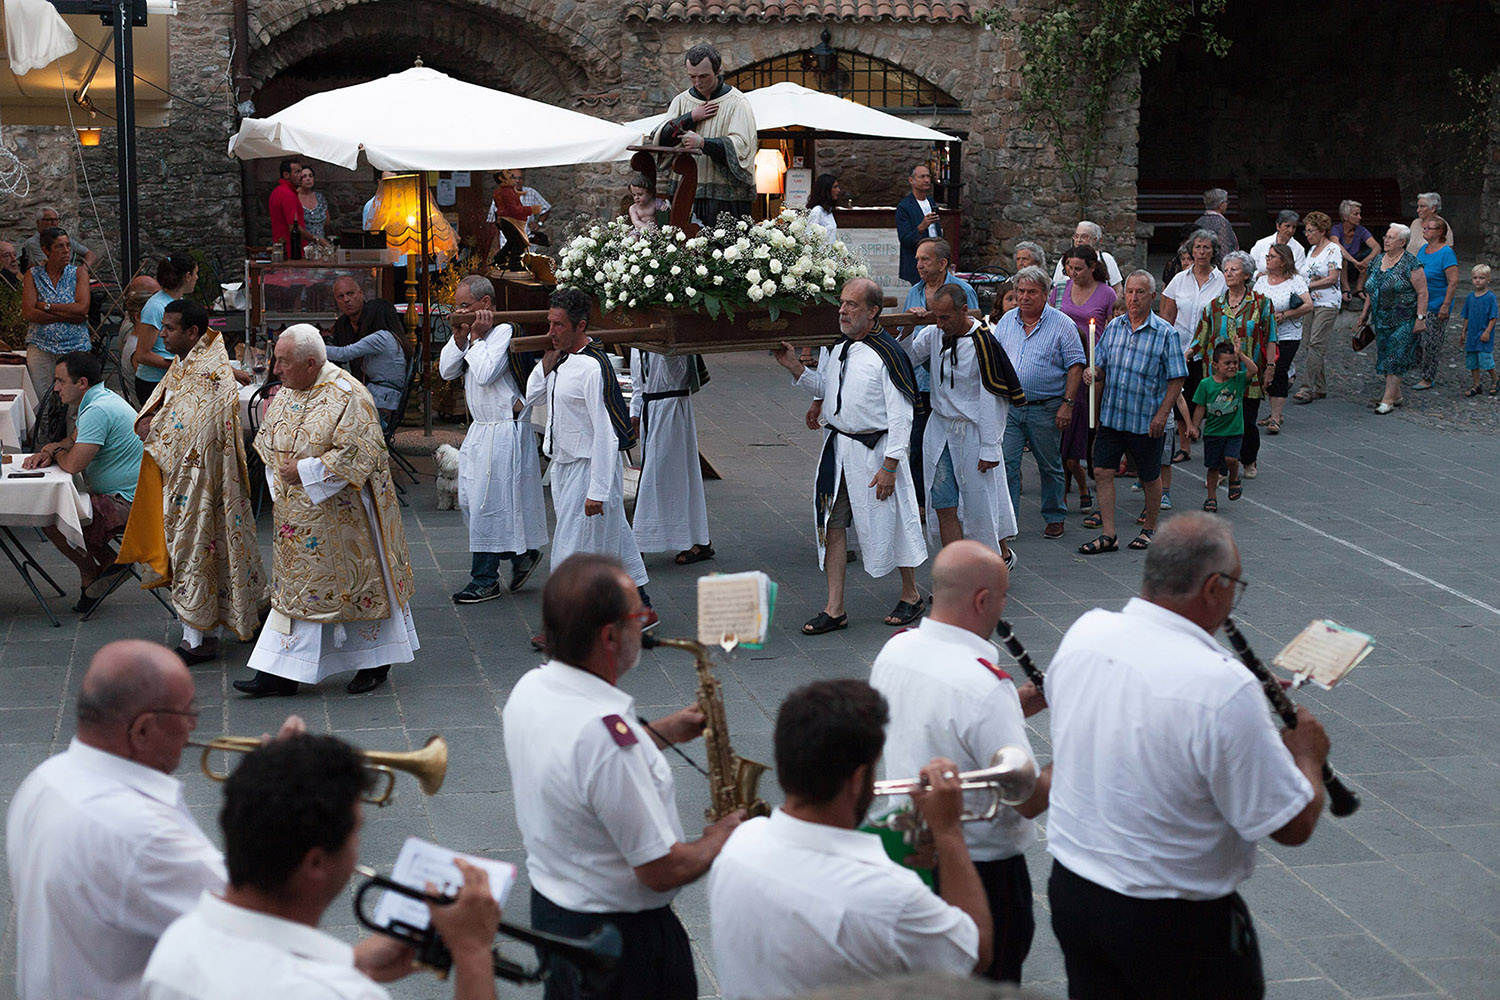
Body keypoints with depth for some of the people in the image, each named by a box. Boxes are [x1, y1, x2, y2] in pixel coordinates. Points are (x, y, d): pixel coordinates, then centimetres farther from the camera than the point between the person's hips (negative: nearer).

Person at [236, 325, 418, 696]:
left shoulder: (348, 397, -18)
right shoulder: (284, 395, 6)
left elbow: (357, 455, -22)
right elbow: (266, 442, 18)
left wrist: (306, 471, -21)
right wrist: (279, 474, 2)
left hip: (340, 511, -7)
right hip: (298, 515, 7)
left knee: (358, 583, 5)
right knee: (298, 586, 9)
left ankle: (376, 662, 22)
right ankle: (282, 673, 10)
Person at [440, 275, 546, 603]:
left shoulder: (504, 332, -16)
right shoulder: (473, 331, 11)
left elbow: (485, 374, -26)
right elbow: (446, 371, 8)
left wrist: (476, 337, -16)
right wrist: (459, 337, -5)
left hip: (504, 431, -10)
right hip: (479, 429, 10)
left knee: (488, 505, -4)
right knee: (469, 502, 13)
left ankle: (484, 582, 5)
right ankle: (522, 555, 25)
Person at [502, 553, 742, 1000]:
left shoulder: (529, 689, -6)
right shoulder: (604, 732, -33)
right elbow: (663, 870, -27)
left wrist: (660, 733, 9)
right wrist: (718, 840, -8)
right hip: (620, 938, -8)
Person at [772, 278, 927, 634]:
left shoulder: (887, 354, -16)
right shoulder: (834, 344, 5)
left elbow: (901, 414, -16)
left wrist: (890, 465, -18)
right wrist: (795, 367, 3)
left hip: (874, 448, -7)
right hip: (836, 445, 7)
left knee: (889, 523, 7)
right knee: (832, 524, 6)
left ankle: (911, 595, 27)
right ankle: (834, 609, 13)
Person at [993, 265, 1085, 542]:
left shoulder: (1062, 324, -4)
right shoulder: (1007, 321, 9)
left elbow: (1075, 365, -5)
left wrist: (1067, 404, -12)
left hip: (1045, 409, -3)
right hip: (1008, 406, 3)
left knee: (1050, 466, 8)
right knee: (1005, 464, -4)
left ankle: (1054, 518, 22)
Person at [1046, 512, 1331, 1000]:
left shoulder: (1082, 634, -8)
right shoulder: (1223, 688, -28)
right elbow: (1293, 826, -22)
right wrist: (1307, 754, 1)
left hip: (1069, 889, 6)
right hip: (1176, 922, -6)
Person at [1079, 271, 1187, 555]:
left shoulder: (1166, 334, -8)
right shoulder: (1114, 327, 5)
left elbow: (1176, 380, -7)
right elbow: (1101, 367, 13)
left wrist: (1162, 414, -14)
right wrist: (1092, 373, -11)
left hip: (1147, 422, -4)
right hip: (1111, 416, 4)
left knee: (1149, 478, 10)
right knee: (1102, 471, -1)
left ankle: (1149, 529, 29)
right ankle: (1108, 535, 6)